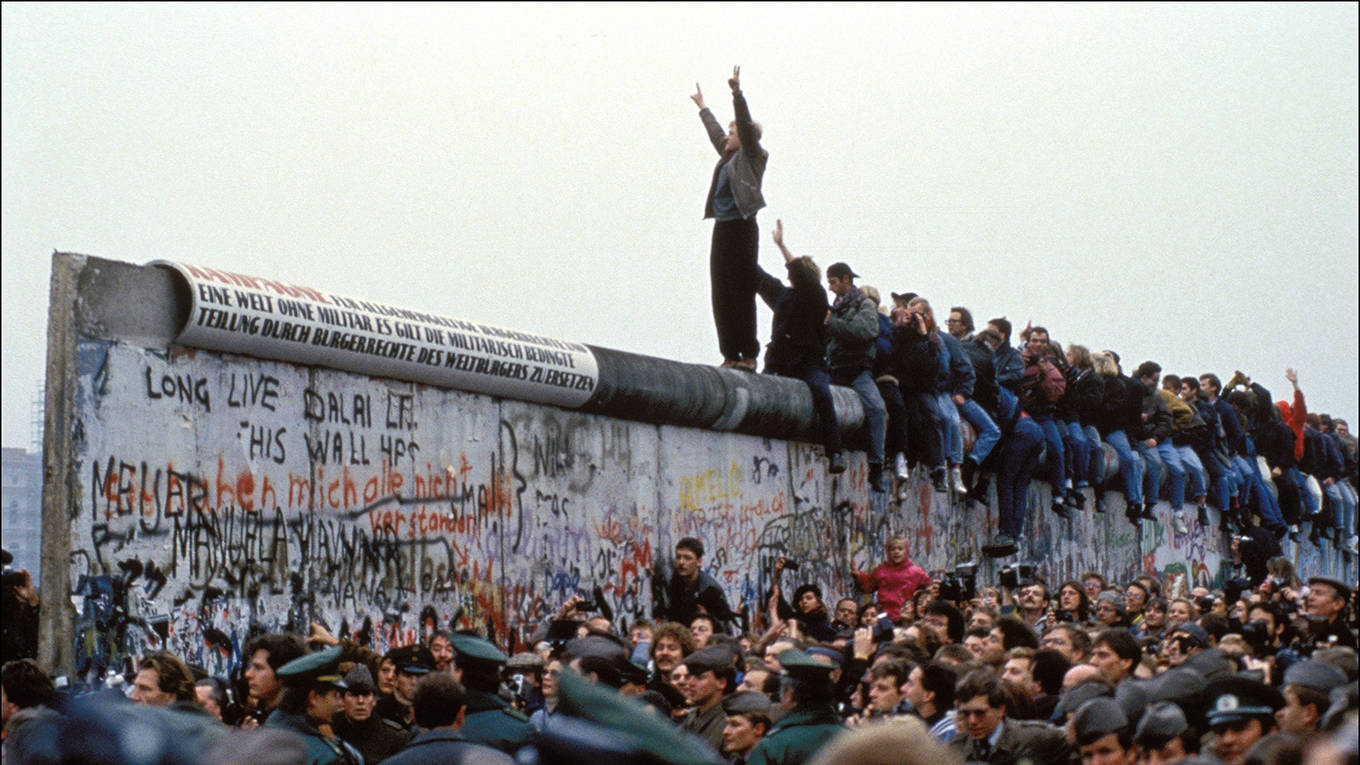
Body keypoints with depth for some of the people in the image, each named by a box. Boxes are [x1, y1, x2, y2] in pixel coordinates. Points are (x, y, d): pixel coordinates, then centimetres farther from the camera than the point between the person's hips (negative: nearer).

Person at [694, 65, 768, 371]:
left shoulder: (751, 156, -1)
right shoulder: (728, 157, 18)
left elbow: (746, 125, -14)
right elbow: (714, 131, 34)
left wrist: (737, 93, -21)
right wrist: (702, 107, 47)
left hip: (741, 229, -8)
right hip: (722, 229, 8)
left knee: (741, 294, -10)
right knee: (721, 295, 4)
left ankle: (748, 355, -9)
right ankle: (730, 354, 6)